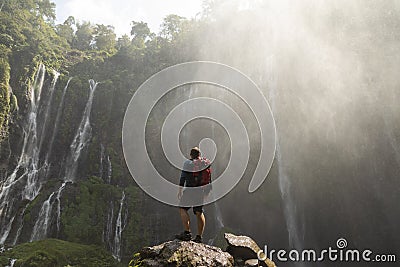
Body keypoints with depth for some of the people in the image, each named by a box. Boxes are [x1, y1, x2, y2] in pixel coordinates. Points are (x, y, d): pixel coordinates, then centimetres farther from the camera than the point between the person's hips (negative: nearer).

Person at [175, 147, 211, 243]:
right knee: (199, 212, 8)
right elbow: (209, 178, 14)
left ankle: (187, 233, -10)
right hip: (202, 191, 6)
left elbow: (183, 177, -9)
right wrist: (208, 191, 22)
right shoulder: (206, 163, 11)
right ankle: (199, 236, 8)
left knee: (182, 208, 0)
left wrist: (180, 190, -6)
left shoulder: (188, 163, -4)